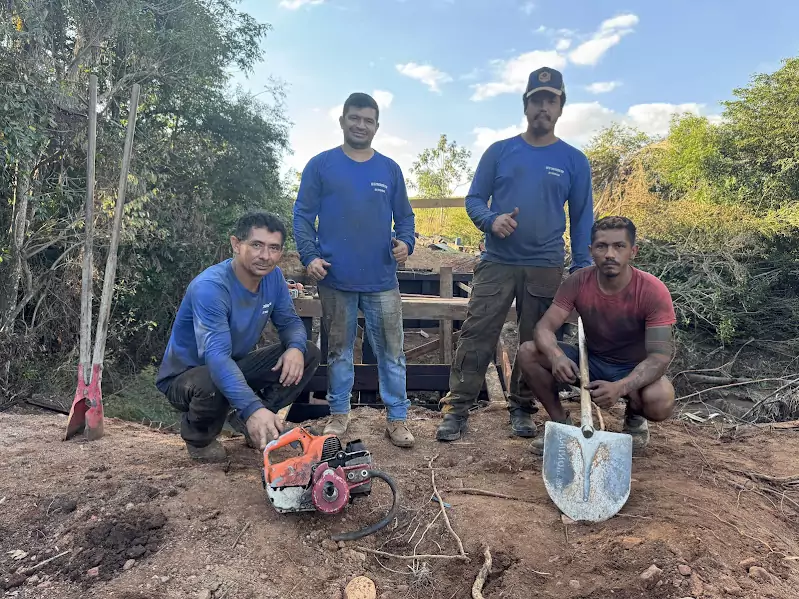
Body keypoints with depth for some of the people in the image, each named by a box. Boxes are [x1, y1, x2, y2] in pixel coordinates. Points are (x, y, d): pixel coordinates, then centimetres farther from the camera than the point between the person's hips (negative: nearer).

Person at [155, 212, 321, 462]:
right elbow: (216, 356, -43)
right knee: (213, 385, -41)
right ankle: (198, 436, -4)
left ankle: (250, 421, 5)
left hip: (235, 365, 6)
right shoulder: (210, 287, -32)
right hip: (185, 374, -6)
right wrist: (253, 408, -56)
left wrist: (296, 347, -26)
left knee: (308, 354, -8)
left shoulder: (273, 277, -10)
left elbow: (290, 322, -1)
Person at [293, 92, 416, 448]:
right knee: (339, 351, 11)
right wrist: (309, 255, -11)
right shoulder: (321, 165, 4)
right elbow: (303, 215, 2)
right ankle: (339, 414, 26)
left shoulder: (390, 169, 11)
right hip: (335, 279, -1)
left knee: (392, 351, 4)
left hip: (382, 281, 2)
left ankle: (397, 418, 16)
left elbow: (404, 216, 14)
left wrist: (405, 242, -6)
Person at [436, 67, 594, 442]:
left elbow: (582, 218, 8)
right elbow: (474, 199, 6)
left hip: (546, 268, 1)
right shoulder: (499, 151, 6)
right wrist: (492, 220, -15)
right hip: (496, 262, -1)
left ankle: (522, 409, 23)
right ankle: (456, 410, 1)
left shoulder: (574, 161, 7)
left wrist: (582, 268, 1)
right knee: (476, 335, -6)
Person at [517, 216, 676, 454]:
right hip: (590, 361, 3)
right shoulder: (578, 282, -15)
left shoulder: (653, 291, -23)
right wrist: (556, 356, -43)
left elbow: (660, 355, -27)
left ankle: (634, 416, 4)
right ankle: (561, 421, 1)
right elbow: (544, 327, -18)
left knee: (660, 402, -36)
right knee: (528, 352, -20)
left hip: (634, 369, -2)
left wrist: (620, 387, -46)